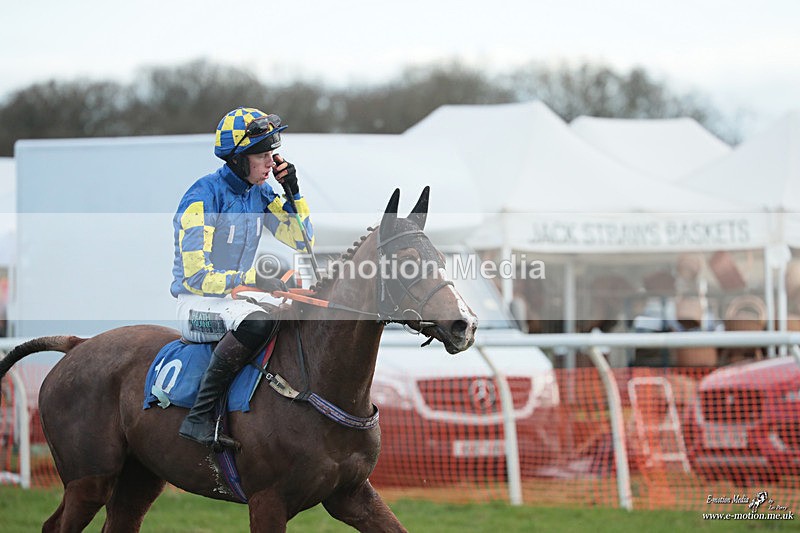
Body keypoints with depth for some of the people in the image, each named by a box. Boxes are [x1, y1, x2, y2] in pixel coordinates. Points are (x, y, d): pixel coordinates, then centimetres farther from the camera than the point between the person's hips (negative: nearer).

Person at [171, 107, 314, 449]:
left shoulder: (259, 193, 7)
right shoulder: (203, 198, -17)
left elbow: (303, 240, 11)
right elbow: (196, 276, -22)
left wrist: (293, 192, -1)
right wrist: (251, 279, -29)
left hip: (234, 300, 8)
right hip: (197, 306, -8)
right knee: (257, 320, -38)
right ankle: (199, 417, -36)